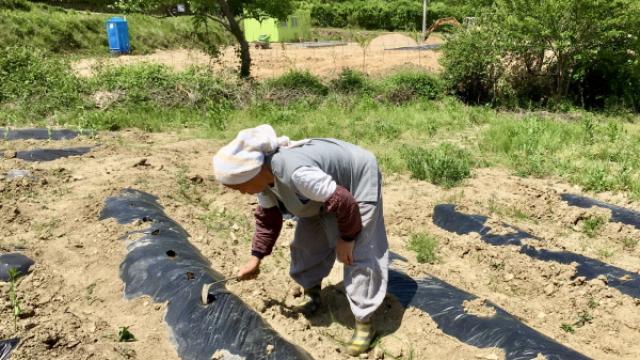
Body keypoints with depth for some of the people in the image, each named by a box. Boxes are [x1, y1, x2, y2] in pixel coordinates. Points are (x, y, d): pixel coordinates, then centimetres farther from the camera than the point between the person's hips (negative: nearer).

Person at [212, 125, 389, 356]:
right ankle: (311, 292, 35)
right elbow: (267, 218, 0)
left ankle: (364, 323, 3)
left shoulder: (296, 173, -43)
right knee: (307, 241, 12)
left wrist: (346, 238, -19)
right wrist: (256, 258, -3)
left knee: (358, 254, -9)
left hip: (358, 180, -8)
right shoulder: (263, 174, -14)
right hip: (326, 183, 8)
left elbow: (344, 202, -34)